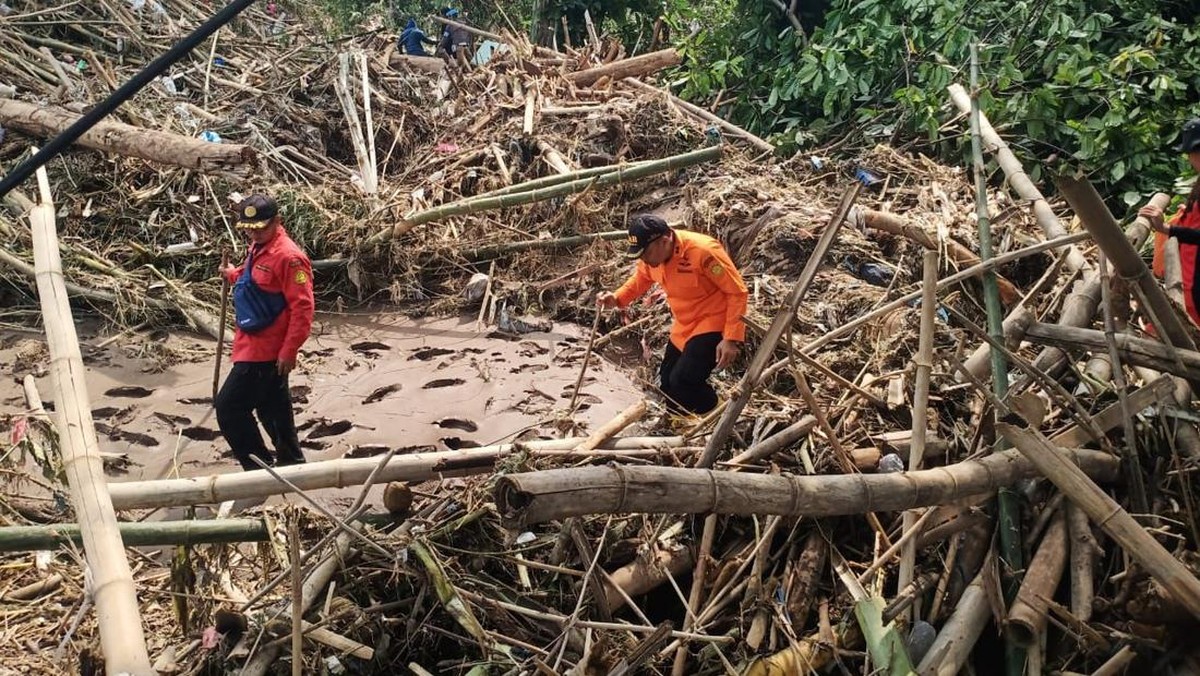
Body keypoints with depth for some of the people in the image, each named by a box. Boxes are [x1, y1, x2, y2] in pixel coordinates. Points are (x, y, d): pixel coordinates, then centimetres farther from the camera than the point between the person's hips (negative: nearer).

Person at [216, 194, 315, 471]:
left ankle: (259, 468, 3)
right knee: (273, 409, 18)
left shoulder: (288, 256, -21)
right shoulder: (258, 247, 9)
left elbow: (302, 308, -23)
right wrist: (234, 274, 17)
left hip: (264, 350, -10)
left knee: (229, 407, -7)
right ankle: (290, 461, 31)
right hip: (254, 344, 10)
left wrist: (289, 351, -22)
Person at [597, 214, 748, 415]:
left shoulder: (703, 252, -31)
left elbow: (738, 292, -23)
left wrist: (732, 339, -26)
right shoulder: (651, 254, -8)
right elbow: (641, 279, 14)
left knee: (683, 383, -21)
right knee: (667, 383, 16)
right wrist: (617, 298, -7)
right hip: (684, 327, 8)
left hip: (713, 324, -8)